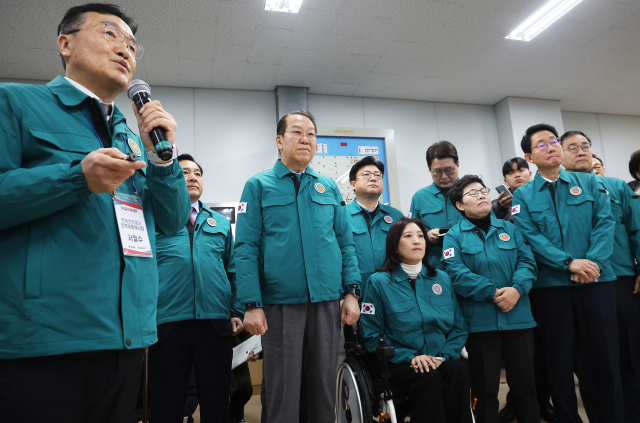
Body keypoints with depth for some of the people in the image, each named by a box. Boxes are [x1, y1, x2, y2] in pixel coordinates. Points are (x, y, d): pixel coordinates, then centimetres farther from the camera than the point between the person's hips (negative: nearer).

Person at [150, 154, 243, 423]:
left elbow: (233, 270, 14)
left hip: (215, 322, 2)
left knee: (217, 401, 11)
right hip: (167, 322, -2)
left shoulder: (221, 223, 15)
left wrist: (237, 312, 6)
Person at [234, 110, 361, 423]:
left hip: (327, 303, 3)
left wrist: (351, 292, 0)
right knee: (283, 393, 8)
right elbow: (246, 248, -4)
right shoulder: (259, 186, 2)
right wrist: (252, 305, -11)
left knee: (325, 388, 14)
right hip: (279, 304, -3)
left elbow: (345, 243, 10)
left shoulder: (329, 188, 11)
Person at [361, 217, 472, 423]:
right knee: (429, 379, -33)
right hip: (400, 364, -3)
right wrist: (409, 357, -14)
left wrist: (444, 356, -9)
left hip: (440, 362, 3)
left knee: (459, 371, -29)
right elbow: (372, 335, -3)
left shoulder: (442, 278, 11)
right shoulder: (379, 282, -1)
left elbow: (459, 327, 9)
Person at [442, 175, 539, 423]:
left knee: (524, 382, 15)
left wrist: (516, 288, -15)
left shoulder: (509, 229, 12)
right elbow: (456, 273, -13)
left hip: (518, 318, 4)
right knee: (484, 387, 9)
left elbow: (527, 261, 3)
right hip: (480, 321, -3)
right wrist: (494, 293, -18)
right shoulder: (453, 236, -1)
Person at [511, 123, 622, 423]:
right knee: (560, 359, 8)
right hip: (550, 285, -1)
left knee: (604, 354, 5)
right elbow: (531, 237, -6)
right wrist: (569, 263, -18)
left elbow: (605, 221, -1)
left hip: (596, 281, 1)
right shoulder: (523, 195, 4)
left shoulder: (588, 182, 10)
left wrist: (593, 261, -15)